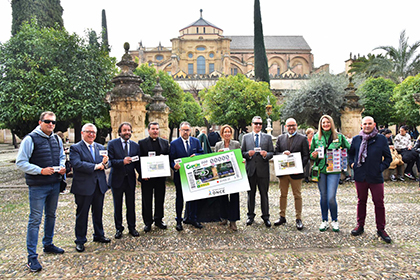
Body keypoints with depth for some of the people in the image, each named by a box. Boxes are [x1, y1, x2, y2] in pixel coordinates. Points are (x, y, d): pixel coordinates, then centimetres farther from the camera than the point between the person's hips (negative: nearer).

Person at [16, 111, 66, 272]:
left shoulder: (57, 140, 8)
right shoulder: (30, 139, -11)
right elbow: (20, 163, -13)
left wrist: (62, 167, 1)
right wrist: (41, 171, -21)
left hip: (55, 184, 6)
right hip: (37, 186, -6)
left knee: (51, 215, 18)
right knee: (35, 220, -2)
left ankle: (48, 245, 36)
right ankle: (32, 257, 7)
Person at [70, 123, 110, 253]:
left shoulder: (100, 147, 12)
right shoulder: (75, 148, -5)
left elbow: (107, 163, 6)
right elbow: (76, 164, -20)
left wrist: (105, 163, -18)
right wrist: (95, 166, -21)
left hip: (99, 185, 5)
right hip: (83, 186, -5)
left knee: (98, 212, 17)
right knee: (82, 214, 6)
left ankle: (99, 235, 33)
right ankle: (80, 240, 20)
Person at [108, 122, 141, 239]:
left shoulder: (135, 145, 6)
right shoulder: (112, 144, -4)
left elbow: (137, 163, 5)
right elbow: (110, 161, -12)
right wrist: (122, 162, -28)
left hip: (130, 180, 2)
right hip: (117, 179, -2)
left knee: (131, 205, 10)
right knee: (118, 206, 10)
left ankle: (132, 227, 26)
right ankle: (119, 229, 25)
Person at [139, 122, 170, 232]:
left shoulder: (165, 142, 8)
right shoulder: (142, 143, 0)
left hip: (160, 176, 3)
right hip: (147, 177, -2)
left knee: (160, 199, 12)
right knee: (146, 201, 7)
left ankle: (159, 220, 28)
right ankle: (147, 222, 21)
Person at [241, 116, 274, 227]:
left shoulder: (267, 137, 8)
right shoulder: (246, 137, 8)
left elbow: (272, 152, 5)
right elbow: (242, 153, 6)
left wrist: (266, 154, -16)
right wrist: (248, 154, -14)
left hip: (263, 169, 0)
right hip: (250, 169, 1)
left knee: (264, 193, 4)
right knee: (251, 193, 10)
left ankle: (266, 216, 16)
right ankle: (250, 215, 22)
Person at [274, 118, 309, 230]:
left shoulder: (302, 138, 1)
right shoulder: (280, 138, 11)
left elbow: (306, 156, -3)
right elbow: (275, 152, 7)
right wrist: (283, 153, -14)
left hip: (296, 172, -3)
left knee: (297, 196, 4)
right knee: (283, 195, 11)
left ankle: (298, 219, 14)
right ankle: (282, 217, 23)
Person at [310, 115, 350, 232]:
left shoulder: (339, 136, 3)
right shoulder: (316, 137, 7)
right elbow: (311, 153, 13)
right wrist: (313, 155, -9)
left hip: (334, 170, -2)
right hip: (320, 170, 2)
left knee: (331, 198, -7)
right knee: (323, 196, 10)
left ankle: (335, 220, 17)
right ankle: (324, 221, 24)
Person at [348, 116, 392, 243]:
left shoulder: (381, 139, 0)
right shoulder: (356, 139, 5)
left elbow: (388, 157, 6)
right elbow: (350, 153, 18)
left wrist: (381, 167, -7)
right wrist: (352, 163, 2)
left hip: (376, 177, -1)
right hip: (360, 177, 2)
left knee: (379, 203, 5)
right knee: (361, 201, 13)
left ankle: (381, 229, 19)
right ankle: (360, 225, 26)